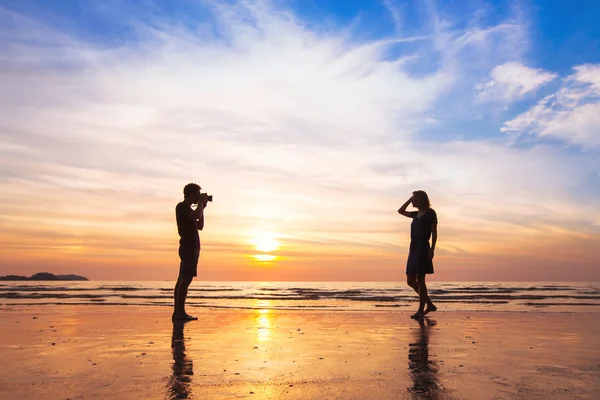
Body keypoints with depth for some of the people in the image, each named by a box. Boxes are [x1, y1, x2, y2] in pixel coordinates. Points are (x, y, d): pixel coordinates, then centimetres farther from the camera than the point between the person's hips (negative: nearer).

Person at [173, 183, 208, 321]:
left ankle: (177, 312, 9)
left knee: (182, 280, 7)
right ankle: (180, 312, -14)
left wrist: (202, 207, 18)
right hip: (188, 247, -10)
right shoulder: (181, 207, -6)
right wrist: (200, 203, -7)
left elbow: (200, 226, 23)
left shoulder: (188, 209, 23)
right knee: (185, 280, -13)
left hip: (191, 247, 10)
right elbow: (196, 215, -24)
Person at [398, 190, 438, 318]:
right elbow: (400, 211, 27)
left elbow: (434, 232, -6)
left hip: (423, 249, -8)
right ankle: (430, 305, 17)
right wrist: (410, 199, 20)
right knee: (410, 281, 6)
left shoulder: (430, 213, -1)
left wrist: (432, 249, -16)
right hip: (413, 249, 8)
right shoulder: (417, 214, 19)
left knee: (420, 280, -8)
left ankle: (421, 310, -2)